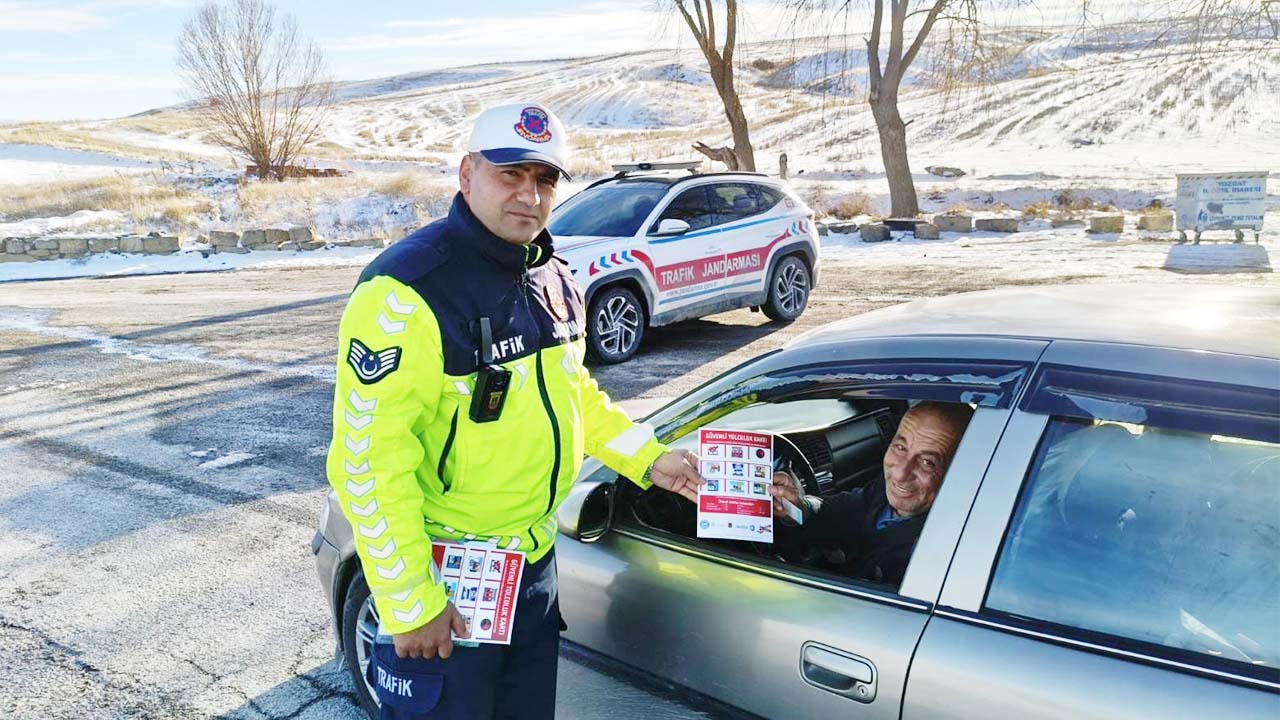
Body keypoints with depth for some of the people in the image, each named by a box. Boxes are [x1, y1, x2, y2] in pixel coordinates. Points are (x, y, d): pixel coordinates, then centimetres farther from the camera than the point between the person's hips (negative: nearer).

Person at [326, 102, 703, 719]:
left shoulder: (552, 278, 5)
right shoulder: (406, 291, -22)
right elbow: (369, 459, -24)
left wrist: (648, 458, 8)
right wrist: (410, 602, -23)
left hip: (535, 557, 8)